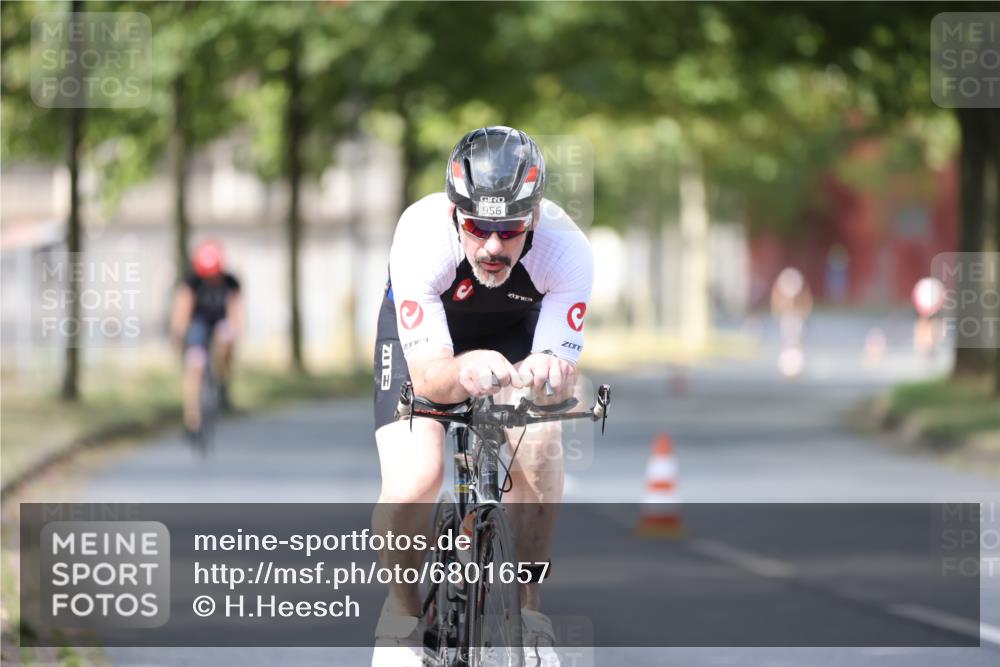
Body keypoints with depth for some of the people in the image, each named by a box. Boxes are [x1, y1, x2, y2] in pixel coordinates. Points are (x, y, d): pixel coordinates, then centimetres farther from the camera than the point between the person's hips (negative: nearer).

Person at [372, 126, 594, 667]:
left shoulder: (566, 251, -35)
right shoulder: (420, 237, -39)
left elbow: (562, 371, -34)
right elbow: (427, 378, -40)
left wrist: (545, 372, -58)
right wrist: (463, 371, -63)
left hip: (515, 330, 1)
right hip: (422, 330, -1)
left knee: (539, 455, -25)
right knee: (412, 485, -22)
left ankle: (524, 604, -1)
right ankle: (402, 608, 7)